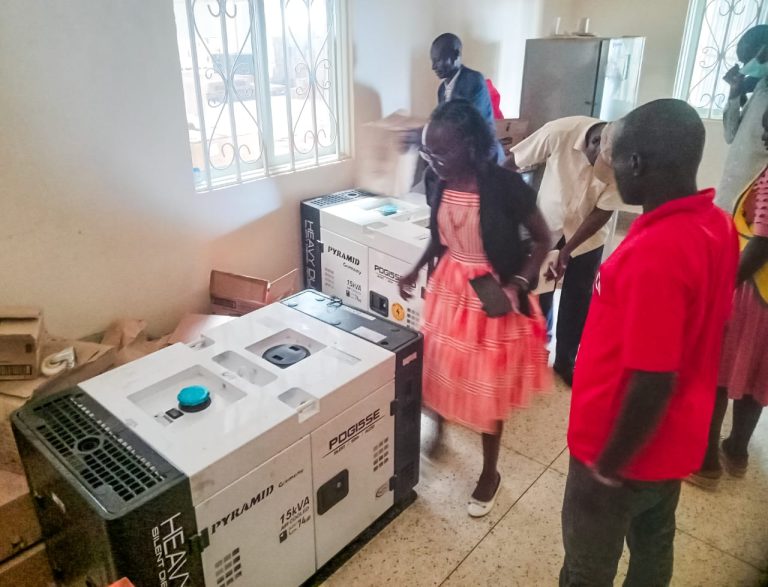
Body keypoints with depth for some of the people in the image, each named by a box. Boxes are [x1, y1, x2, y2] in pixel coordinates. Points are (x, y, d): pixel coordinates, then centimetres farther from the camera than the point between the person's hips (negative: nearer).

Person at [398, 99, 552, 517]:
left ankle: (490, 473, 30)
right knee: (439, 370, 16)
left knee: (488, 389, 8)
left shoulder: (505, 185, -22)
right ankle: (438, 430, 47)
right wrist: (417, 270, -2)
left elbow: (542, 240, -11)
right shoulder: (439, 184, -6)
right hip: (449, 287, 5)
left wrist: (518, 284, -24)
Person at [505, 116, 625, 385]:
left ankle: (565, 361, 28)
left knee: (577, 301, 9)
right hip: (546, 226, -1)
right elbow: (511, 162, -17)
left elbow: (602, 212, -17)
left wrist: (567, 250, -23)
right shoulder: (560, 132, -29)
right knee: (539, 295, 8)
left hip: (587, 237, 1)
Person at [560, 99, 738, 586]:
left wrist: (607, 468, -17)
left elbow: (653, 383, -30)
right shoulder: (717, 224, -4)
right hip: (675, 441, 8)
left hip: (627, 451, -8)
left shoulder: (655, 252, -32)